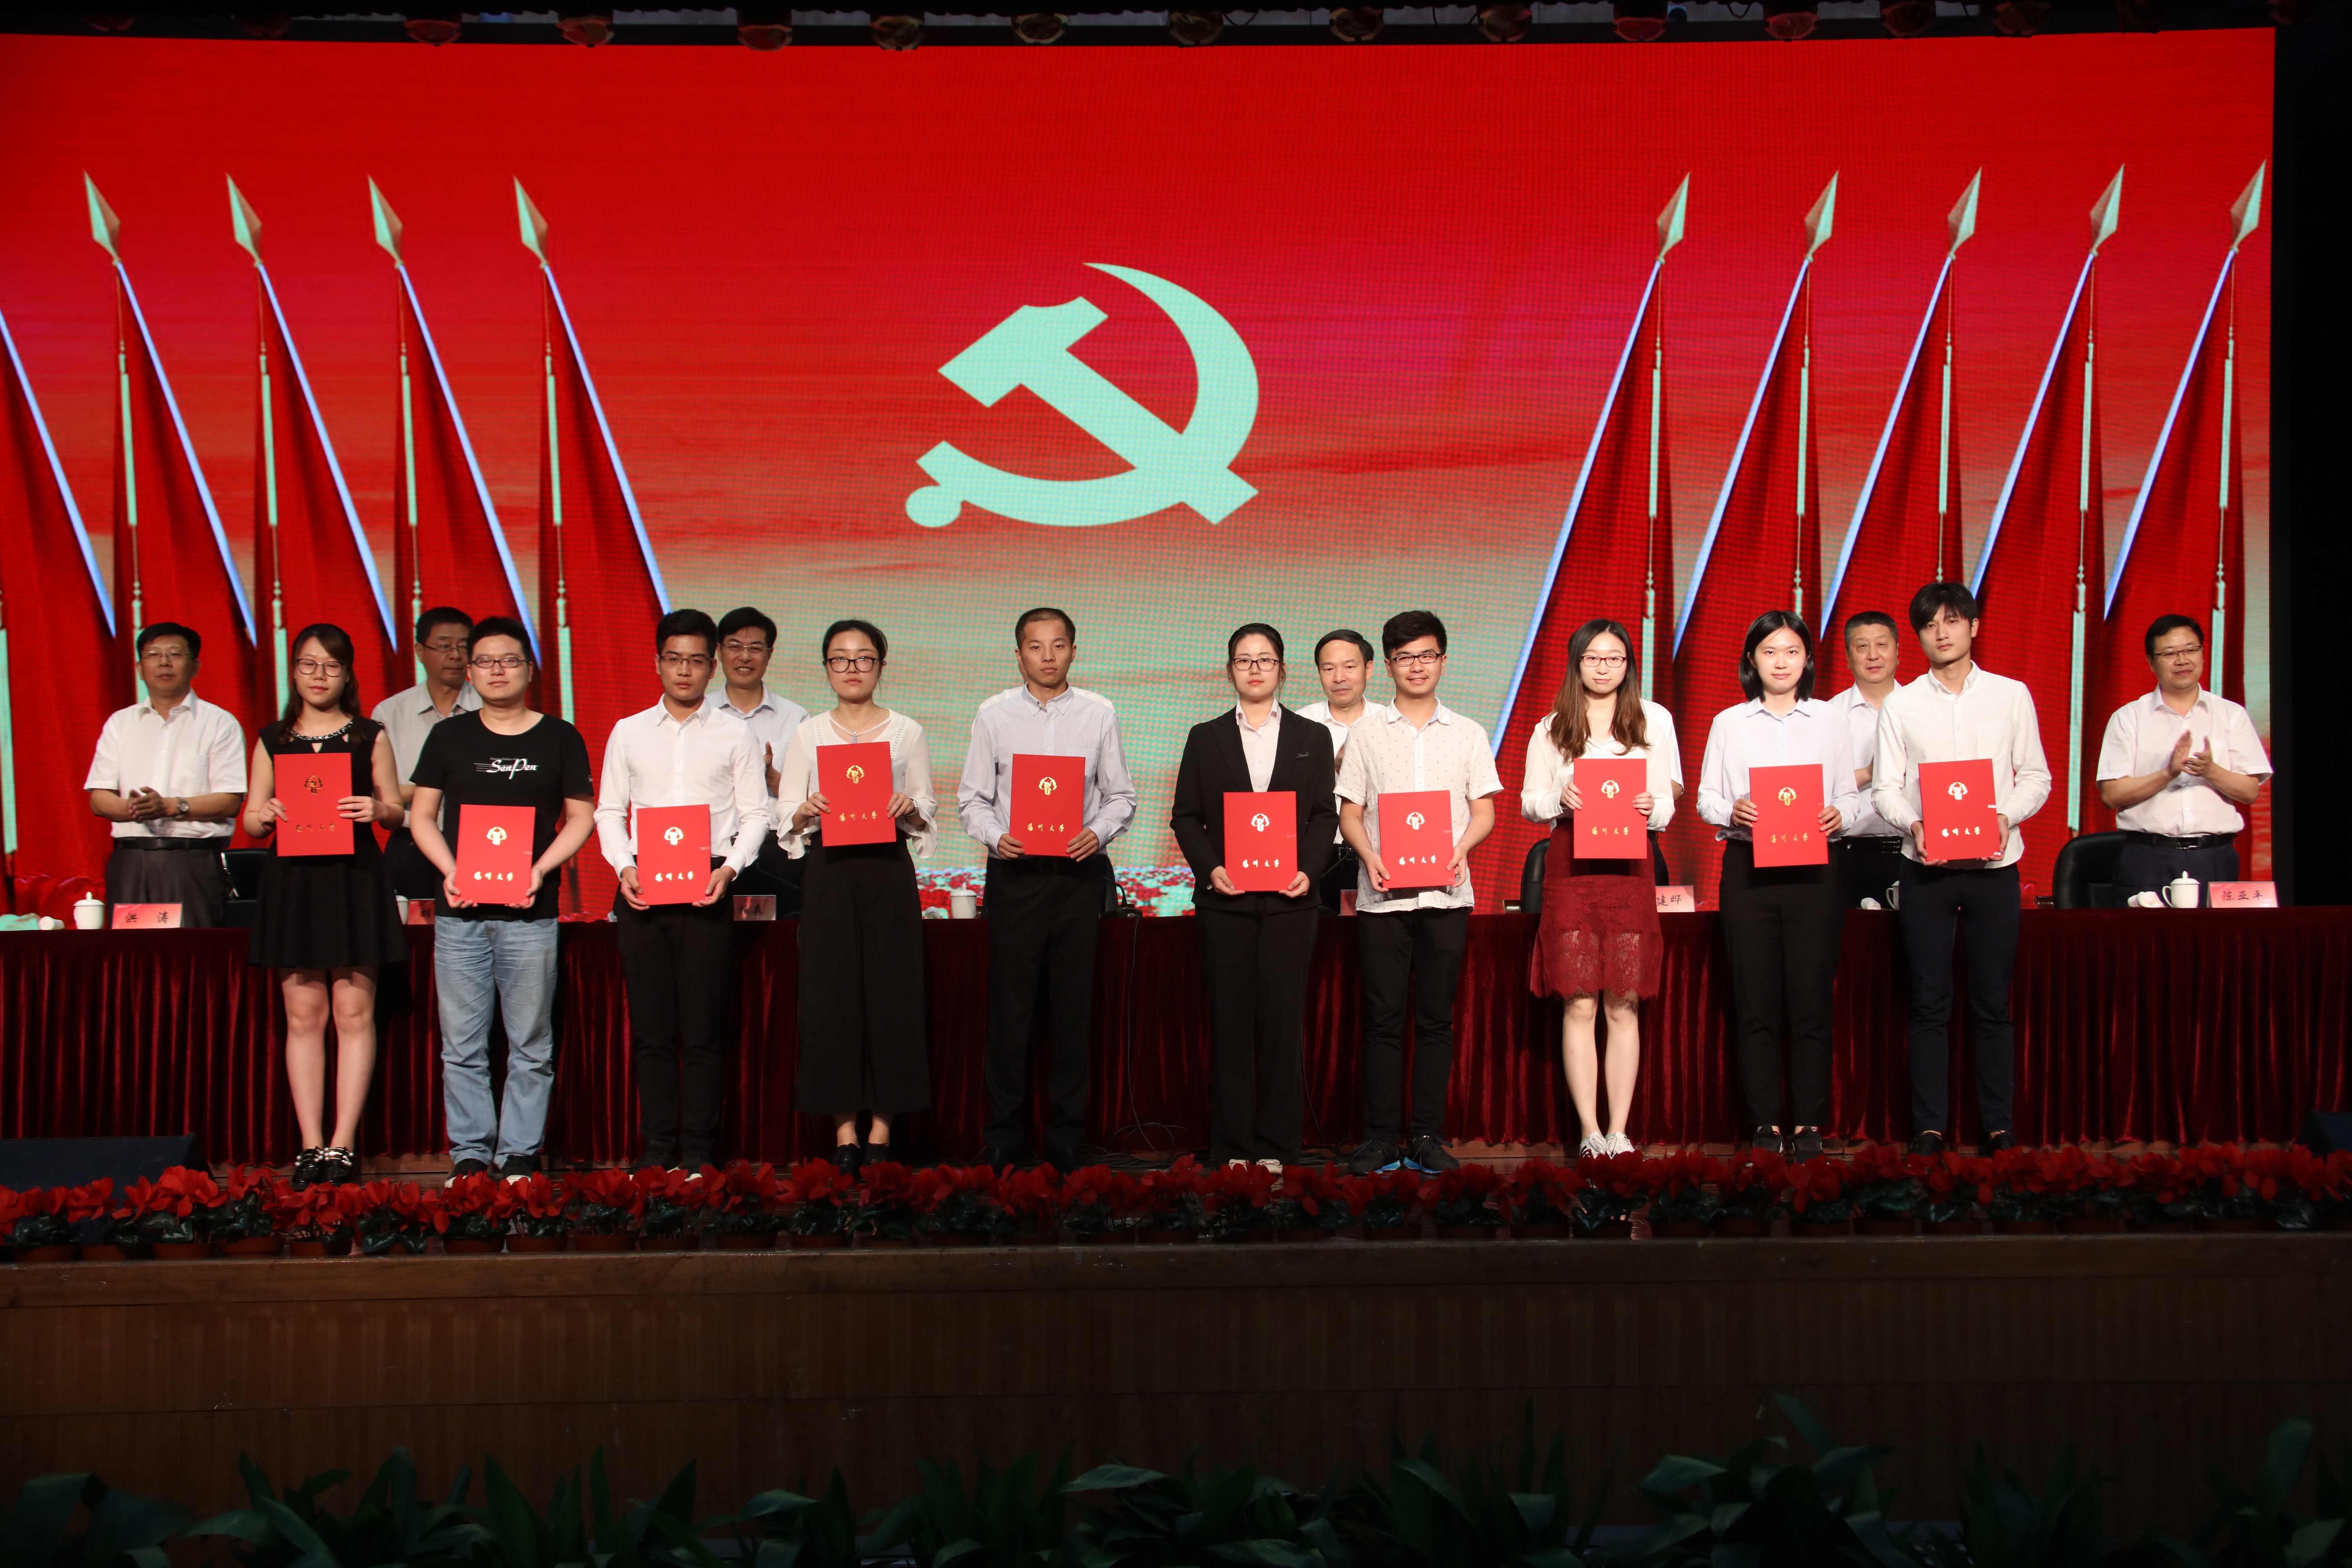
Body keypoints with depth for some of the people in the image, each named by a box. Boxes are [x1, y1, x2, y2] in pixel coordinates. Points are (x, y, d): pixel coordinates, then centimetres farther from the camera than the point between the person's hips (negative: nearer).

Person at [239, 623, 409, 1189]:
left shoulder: (369, 736, 9)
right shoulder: (272, 740, 12)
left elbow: (396, 811, 8)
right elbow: (251, 820, 13)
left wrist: (376, 811, -14)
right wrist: (264, 816, -10)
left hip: (354, 879, -1)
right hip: (293, 880, 1)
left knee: (354, 1013, -4)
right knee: (304, 1014, 1)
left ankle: (343, 1144, 0)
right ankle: (311, 1145, 5)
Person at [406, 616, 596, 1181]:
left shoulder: (560, 738, 7)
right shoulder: (449, 736, 11)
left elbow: (581, 817, 6)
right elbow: (421, 814, 11)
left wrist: (539, 870, -8)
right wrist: (450, 871, -5)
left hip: (530, 912, -1)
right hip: (459, 909, 1)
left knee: (531, 1045, 2)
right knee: (462, 1045, 3)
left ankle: (520, 1154, 10)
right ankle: (469, 1154, 11)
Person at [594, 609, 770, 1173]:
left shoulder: (733, 737, 8)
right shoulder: (628, 733, 12)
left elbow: (755, 813, 6)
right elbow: (608, 810, 12)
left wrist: (730, 867, -10)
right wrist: (623, 867, -4)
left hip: (707, 888, -1)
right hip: (642, 888, 2)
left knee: (705, 1026, -3)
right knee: (650, 1025, 2)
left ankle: (699, 1148, 4)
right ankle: (657, 1145, 10)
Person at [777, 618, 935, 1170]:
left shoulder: (907, 732, 8)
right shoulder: (808, 735, 9)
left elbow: (929, 811, 9)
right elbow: (787, 818, 7)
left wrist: (909, 810, -12)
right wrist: (807, 812, -14)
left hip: (888, 869, 0)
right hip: (829, 869, 0)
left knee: (891, 989, -2)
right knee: (831, 990, -2)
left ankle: (883, 1121, 7)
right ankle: (843, 1125, 6)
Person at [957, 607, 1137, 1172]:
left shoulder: (1099, 714, 5)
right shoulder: (993, 715, 5)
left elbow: (1121, 795, 7)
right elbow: (972, 797, 6)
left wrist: (1098, 832, -11)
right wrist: (996, 836, -12)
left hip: (1079, 871, 1)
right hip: (1014, 871, 0)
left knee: (1074, 1006, 4)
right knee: (1009, 1004, 1)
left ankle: (1066, 1131, 13)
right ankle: (1003, 1130, 11)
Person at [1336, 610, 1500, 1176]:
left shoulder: (1467, 735, 11)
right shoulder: (1367, 736, 10)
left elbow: (1484, 810, 8)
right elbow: (1350, 812, 7)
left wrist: (1461, 849, -11)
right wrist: (1370, 856, -11)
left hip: (1446, 894, 1)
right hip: (1382, 895, 0)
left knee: (1436, 1019, 3)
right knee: (1383, 1018, -1)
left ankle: (1428, 1135, 10)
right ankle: (1381, 1135, 5)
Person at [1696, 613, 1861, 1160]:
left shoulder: (1830, 721, 10)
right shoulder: (1729, 723, 10)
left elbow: (1851, 794, 11)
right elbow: (1706, 797, 9)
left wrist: (1838, 816, -11)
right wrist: (1732, 813, -12)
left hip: (1815, 868, 0)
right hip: (1749, 866, 0)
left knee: (1811, 999, -2)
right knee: (1756, 1001, 0)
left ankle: (1808, 1124, 7)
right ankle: (1765, 1123, 7)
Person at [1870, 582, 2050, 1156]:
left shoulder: (2012, 696, 6)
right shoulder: (1901, 705, 6)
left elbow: (2036, 776, 7)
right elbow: (1885, 787, 4)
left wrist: (2006, 816, -12)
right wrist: (1913, 824, -16)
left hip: (1994, 865, 0)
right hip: (1926, 868, 0)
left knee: (1993, 1003, 3)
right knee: (1930, 1004, 2)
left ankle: (2000, 1127, 11)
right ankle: (1928, 1127, 7)